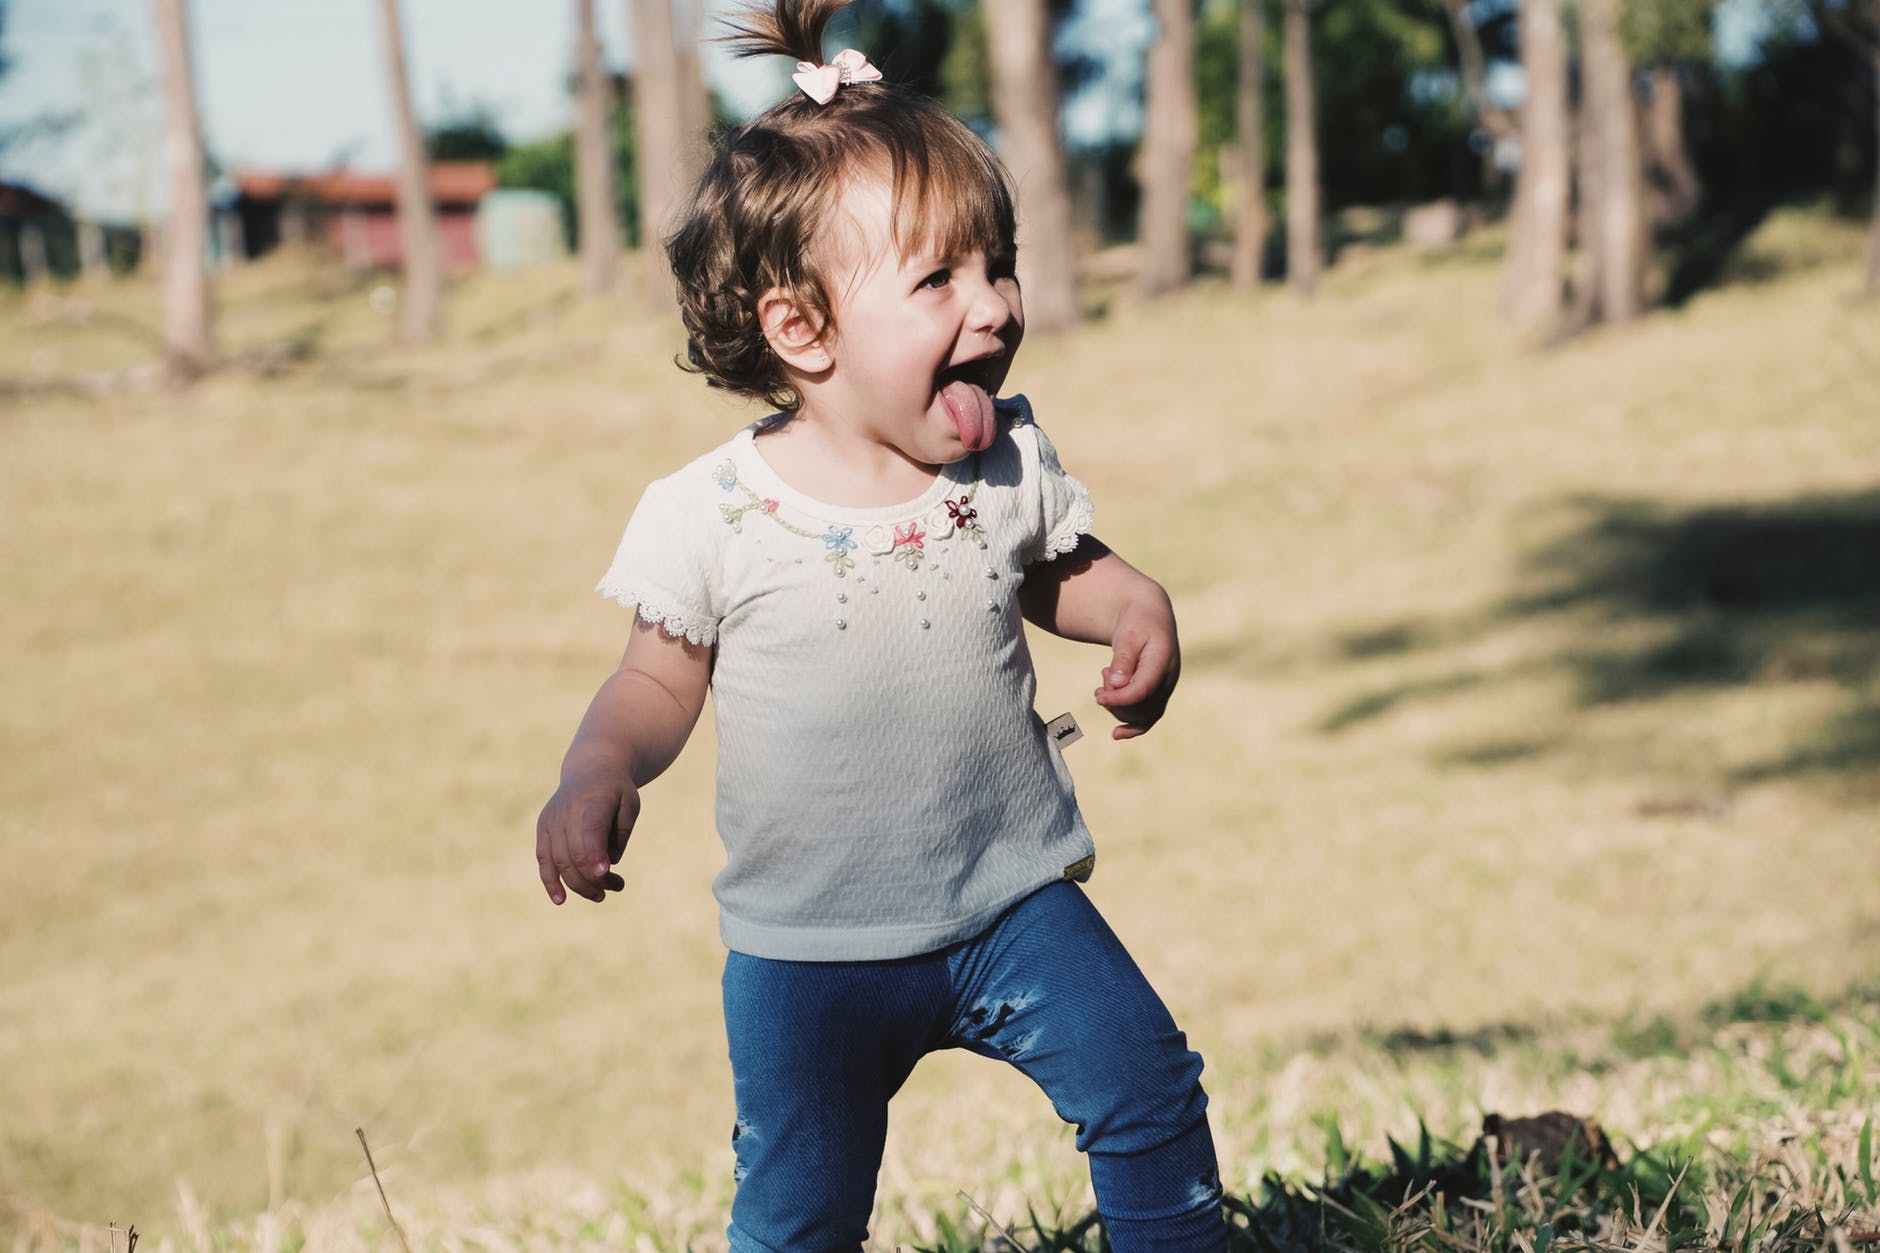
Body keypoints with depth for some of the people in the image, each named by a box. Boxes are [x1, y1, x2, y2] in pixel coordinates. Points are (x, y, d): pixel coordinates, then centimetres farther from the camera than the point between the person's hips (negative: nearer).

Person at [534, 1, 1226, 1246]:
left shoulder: (1010, 464, -4)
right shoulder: (711, 514, -14)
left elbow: (1056, 573, 15)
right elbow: (663, 678, -1)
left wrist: (1140, 611, -6)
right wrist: (597, 774, -20)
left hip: (1013, 902, 2)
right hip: (810, 948, -2)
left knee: (1147, 1092, -4)